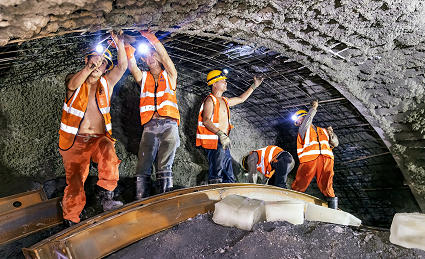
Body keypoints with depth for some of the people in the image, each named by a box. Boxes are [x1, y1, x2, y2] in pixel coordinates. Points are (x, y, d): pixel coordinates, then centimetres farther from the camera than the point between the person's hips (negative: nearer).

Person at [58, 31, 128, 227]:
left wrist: (119, 44, -14)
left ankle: (105, 195, -24)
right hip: (75, 139, -1)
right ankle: (71, 220, 2)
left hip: (99, 137, 1)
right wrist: (89, 67, -37)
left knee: (109, 155, -32)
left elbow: (122, 66, -2)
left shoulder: (106, 83, 11)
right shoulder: (73, 79, 5)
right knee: (74, 179, -6)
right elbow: (73, 84, -20)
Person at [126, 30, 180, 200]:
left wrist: (152, 39, -6)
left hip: (168, 124, -2)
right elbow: (132, 66, 3)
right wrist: (128, 49, -11)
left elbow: (165, 57, 1)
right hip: (149, 126, 2)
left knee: (164, 167, -7)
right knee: (143, 168, -5)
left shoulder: (169, 76, 17)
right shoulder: (143, 78, 22)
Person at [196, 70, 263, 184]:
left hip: (224, 143, 10)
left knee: (229, 177, 10)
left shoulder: (224, 101, 21)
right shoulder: (210, 100, -5)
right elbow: (206, 120, -18)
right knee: (216, 176, -13)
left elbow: (241, 99, 36)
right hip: (215, 142, -9)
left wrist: (254, 86, 36)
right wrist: (220, 134, -28)